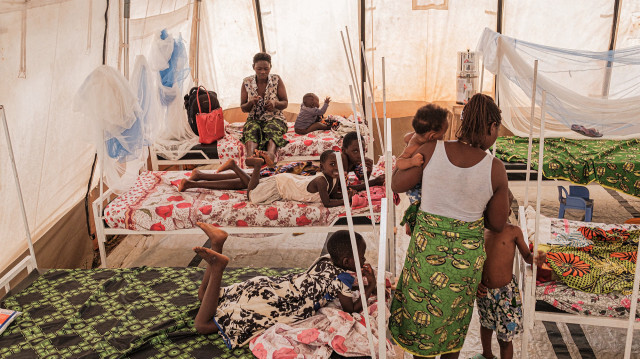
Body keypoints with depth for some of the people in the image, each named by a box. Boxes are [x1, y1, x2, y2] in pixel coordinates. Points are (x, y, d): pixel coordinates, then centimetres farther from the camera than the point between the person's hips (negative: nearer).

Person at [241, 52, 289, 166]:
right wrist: (251, 103, -16)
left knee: (272, 129, -38)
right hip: (254, 119, 1)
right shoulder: (247, 82, 3)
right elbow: (243, 108, 8)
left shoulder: (276, 80, 2)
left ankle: (270, 153, -70)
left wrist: (275, 103, -19)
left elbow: (285, 103, 5)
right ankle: (251, 155, -66)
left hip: (274, 118, -1)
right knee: (251, 129, -36)